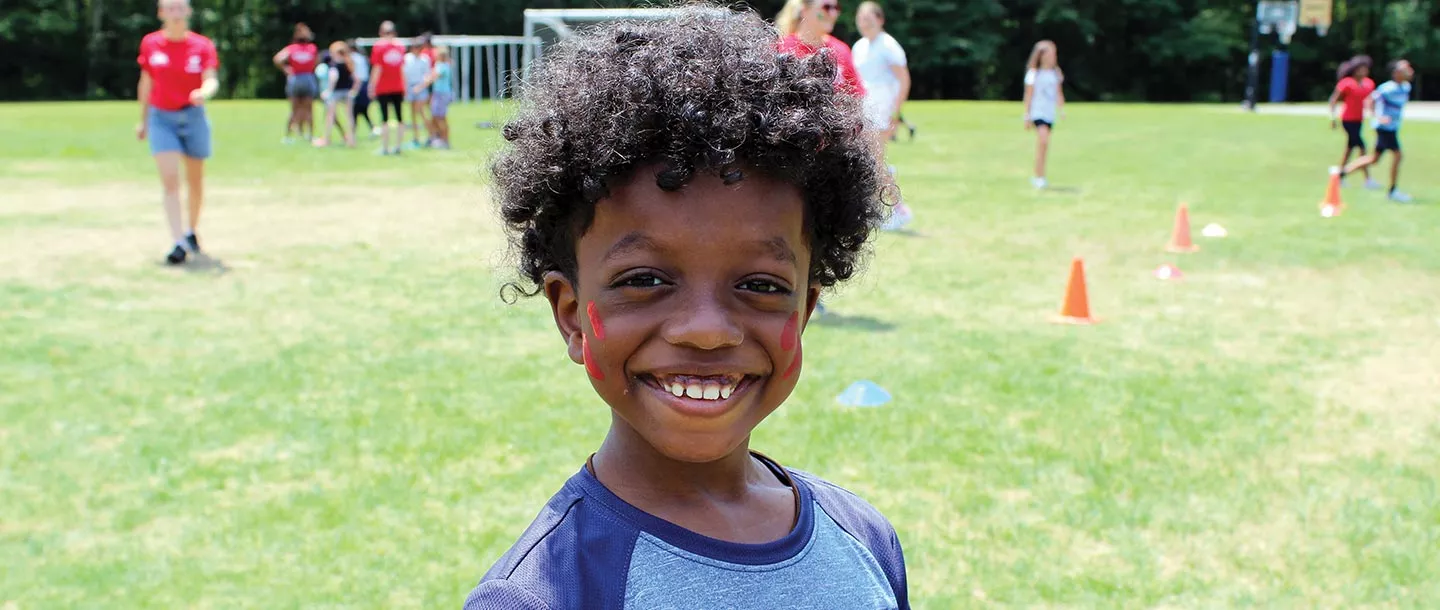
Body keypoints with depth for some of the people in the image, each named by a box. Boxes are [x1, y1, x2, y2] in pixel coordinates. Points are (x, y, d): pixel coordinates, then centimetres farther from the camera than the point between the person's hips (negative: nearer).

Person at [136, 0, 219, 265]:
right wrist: (143, 119, 15)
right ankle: (179, 242, -15)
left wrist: (204, 92, -38)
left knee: (195, 180, 13)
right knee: (170, 181, -12)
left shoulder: (202, 45, -3)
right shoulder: (150, 44, 1)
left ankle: (192, 232, 34)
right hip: (161, 118, 0)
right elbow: (146, 83, 10)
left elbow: (211, 79, -15)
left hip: (194, 117, 0)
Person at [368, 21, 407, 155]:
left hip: (383, 89, -3)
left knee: (385, 119, -2)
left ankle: (385, 148, -2)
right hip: (398, 88, 3)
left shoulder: (378, 46, -6)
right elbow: (403, 69, 6)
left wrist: (372, 88, -4)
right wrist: (404, 87, 11)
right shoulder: (401, 46, 5)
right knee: (400, 118, 7)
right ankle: (398, 147, 7)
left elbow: (376, 70, -8)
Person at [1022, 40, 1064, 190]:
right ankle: (1040, 177, -17)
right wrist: (1027, 116, -3)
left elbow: (1059, 94, 16)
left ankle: (1037, 177, 18)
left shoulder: (1056, 74, 11)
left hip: (1050, 114, 5)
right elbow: (1029, 95, -2)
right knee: (1043, 141, -20)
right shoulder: (1034, 73, -3)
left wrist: (1062, 111, 8)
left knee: (1043, 146, 8)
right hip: (1037, 111, -5)